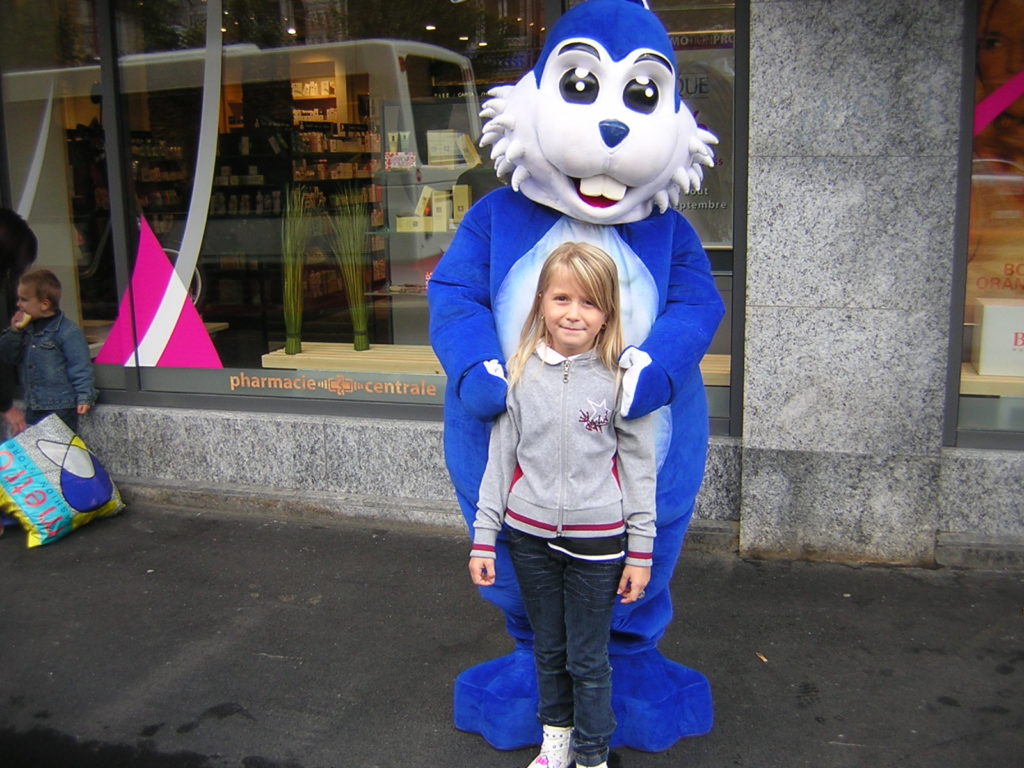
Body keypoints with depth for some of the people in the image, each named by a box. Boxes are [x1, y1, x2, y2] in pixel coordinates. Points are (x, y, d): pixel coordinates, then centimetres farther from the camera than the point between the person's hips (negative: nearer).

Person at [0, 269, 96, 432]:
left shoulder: (68, 332, -15)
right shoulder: (27, 329, 10)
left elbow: (80, 367, -16)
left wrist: (84, 397, -20)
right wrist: (14, 332, -2)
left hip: (60, 407, -8)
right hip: (33, 408, 8)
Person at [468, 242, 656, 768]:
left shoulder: (622, 377, -9)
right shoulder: (520, 371, -3)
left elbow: (638, 468, -4)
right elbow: (500, 459, 2)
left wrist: (641, 551, -3)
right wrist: (483, 538, 2)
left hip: (596, 538, -2)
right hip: (530, 536, 3)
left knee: (588, 659, 10)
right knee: (547, 649, 19)